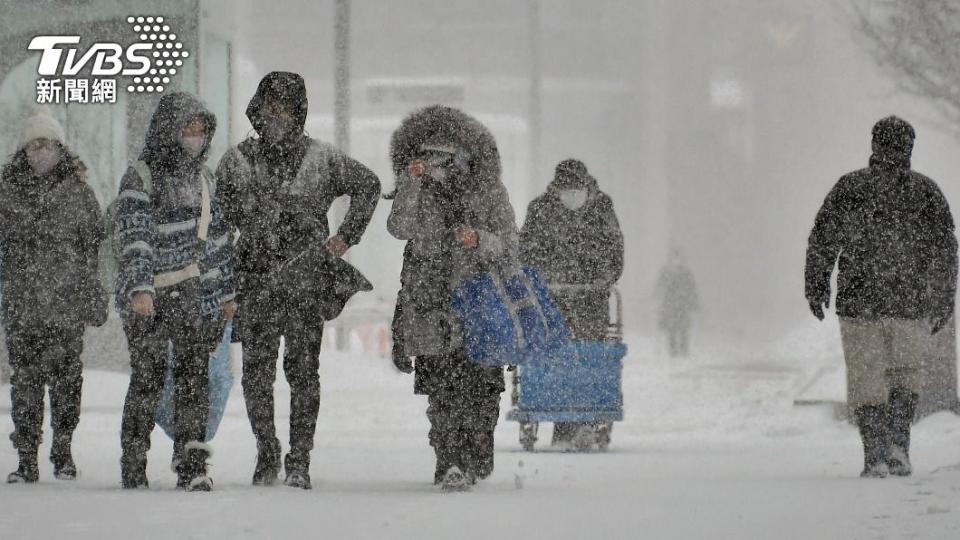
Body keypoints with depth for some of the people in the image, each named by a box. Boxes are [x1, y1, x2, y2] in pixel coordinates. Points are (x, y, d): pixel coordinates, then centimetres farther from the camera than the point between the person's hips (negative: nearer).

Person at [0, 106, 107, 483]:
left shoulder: (78, 192, 5)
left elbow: (94, 249, 7)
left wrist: (95, 300, 4)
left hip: (67, 300, -1)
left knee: (66, 377, 0)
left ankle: (63, 452, 14)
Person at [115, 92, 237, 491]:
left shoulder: (203, 177, 14)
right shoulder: (140, 178, -6)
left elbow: (219, 236, 21)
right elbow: (135, 237, -18)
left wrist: (227, 290, 20)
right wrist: (140, 287, -30)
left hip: (197, 296, 5)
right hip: (149, 298, -5)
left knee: (194, 376, -5)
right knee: (147, 379, -2)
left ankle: (191, 464, -7)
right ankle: (133, 468, 10)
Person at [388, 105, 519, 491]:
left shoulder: (488, 194, 6)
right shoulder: (419, 194, 9)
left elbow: (508, 250, 2)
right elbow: (400, 228, -9)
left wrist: (480, 241, -18)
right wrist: (410, 184, -17)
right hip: (431, 310, 1)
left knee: (480, 390, -5)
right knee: (440, 390, -9)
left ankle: (477, 459, 12)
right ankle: (450, 463, -10)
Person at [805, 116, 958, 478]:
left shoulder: (850, 187, 0)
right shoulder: (926, 191, 2)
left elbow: (822, 240, 0)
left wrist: (816, 286, 11)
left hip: (859, 300, -1)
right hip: (910, 304, 1)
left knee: (866, 380, 6)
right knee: (905, 374, 17)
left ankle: (876, 455, -3)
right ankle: (898, 444, 2)